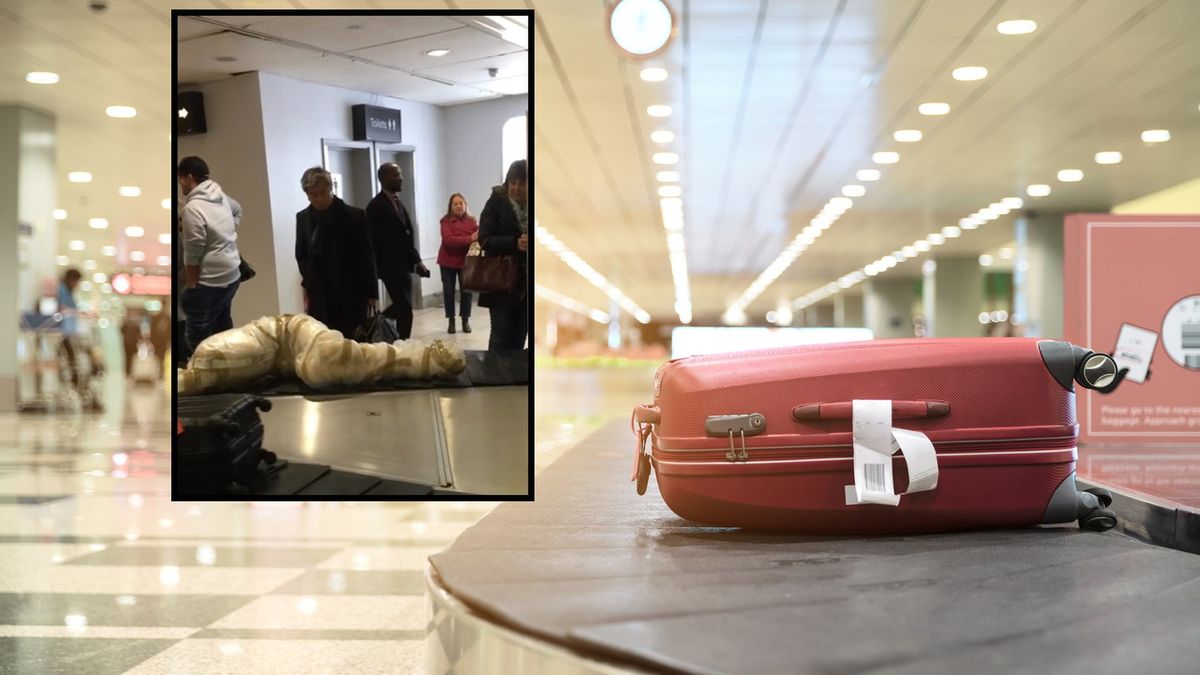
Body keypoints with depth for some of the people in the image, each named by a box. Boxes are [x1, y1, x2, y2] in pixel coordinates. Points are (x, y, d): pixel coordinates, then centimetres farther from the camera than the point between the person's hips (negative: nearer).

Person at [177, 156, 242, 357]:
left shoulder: (193, 208, -19)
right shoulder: (221, 196, 7)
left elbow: (193, 254, -18)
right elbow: (237, 210, 32)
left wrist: (190, 286, -10)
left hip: (210, 281, -9)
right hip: (231, 275, 9)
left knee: (197, 338, -5)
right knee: (222, 329, 19)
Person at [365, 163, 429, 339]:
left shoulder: (398, 203, 16)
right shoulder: (376, 206, -11)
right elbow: (375, 240, -14)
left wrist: (416, 261, 10)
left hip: (402, 265, 9)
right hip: (391, 266, -9)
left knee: (402, 308, 14)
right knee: (405, 310, -7)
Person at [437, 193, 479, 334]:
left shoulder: (471, 221, 1)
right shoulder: (446, 221, -7)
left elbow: (480, 237, -6)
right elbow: (448, 239, -21)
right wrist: (469, 239, -27)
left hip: (466, 261, 1)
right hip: (448, 261, -1)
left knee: (466, 291, 4)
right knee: (448, 291, 3)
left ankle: (466, 321, 14)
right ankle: (451, 321, 13)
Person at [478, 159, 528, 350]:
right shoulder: (496, 204, -4)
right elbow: (485, 239, -13)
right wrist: (515, 243, -27)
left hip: (527, 285, 3)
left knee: (519, 339, 10)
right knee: (501, 338, -2)